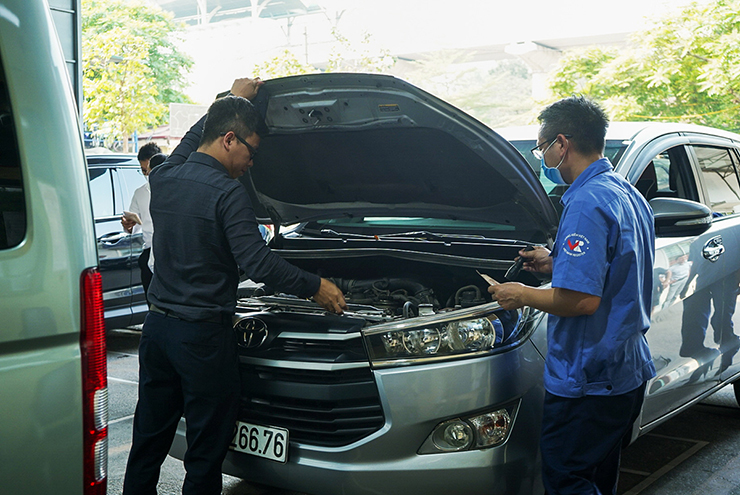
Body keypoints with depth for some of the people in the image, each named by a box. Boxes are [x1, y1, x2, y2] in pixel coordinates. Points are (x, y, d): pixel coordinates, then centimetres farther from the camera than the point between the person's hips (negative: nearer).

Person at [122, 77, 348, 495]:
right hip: (203, 335, -7)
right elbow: (258, 263, -19)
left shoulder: (163, 178, 6)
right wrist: (316, 287, -9)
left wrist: (234, 101, 31)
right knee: (206, 451, 5)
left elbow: (194, 136, 28)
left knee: (149, 440, 17)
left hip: (157, 326, 8)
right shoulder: (227, 193, -15)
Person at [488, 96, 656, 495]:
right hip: (628, 372, 10)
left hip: (586, 380, -10)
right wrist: (556, 264, 16)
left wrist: (523, 295, -11)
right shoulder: (629, 195, 11)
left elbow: (582, 300, -27)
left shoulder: (586, 204, -21)